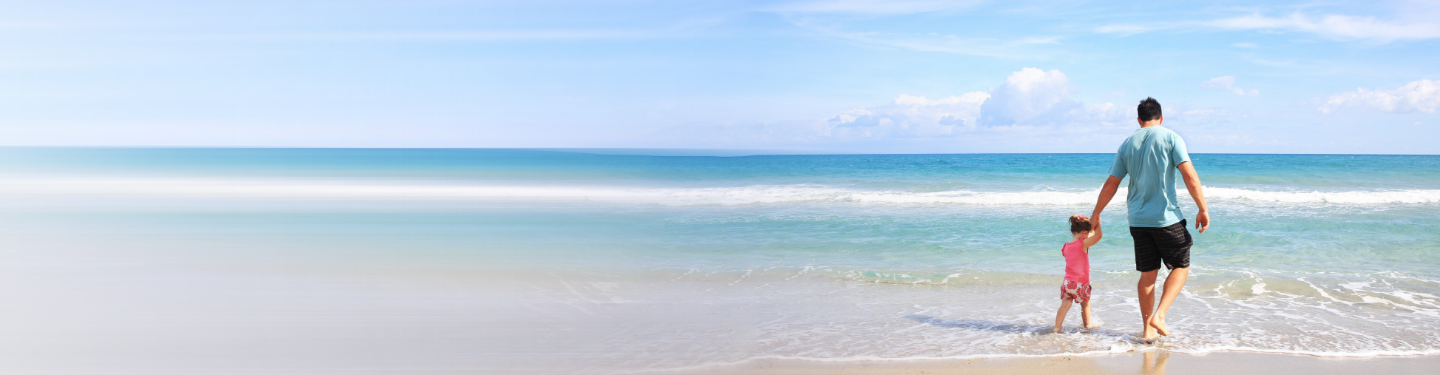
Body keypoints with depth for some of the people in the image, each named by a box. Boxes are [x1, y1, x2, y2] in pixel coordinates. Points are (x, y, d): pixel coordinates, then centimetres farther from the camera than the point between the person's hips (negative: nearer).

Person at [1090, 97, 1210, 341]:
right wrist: (1203, 209, -8)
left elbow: (1111, 184, 10)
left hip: (1138, 220, 4)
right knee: (1181, 266, 11)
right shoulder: (1171, 138, -3)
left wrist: (1096, 215, 18)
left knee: (1147, 274, 11)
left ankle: (1147, 328, 13)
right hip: (1167, 217, -4)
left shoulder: (1127, 144, 8)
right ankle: (1159, 316, -5)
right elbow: (1189, 176, -12)